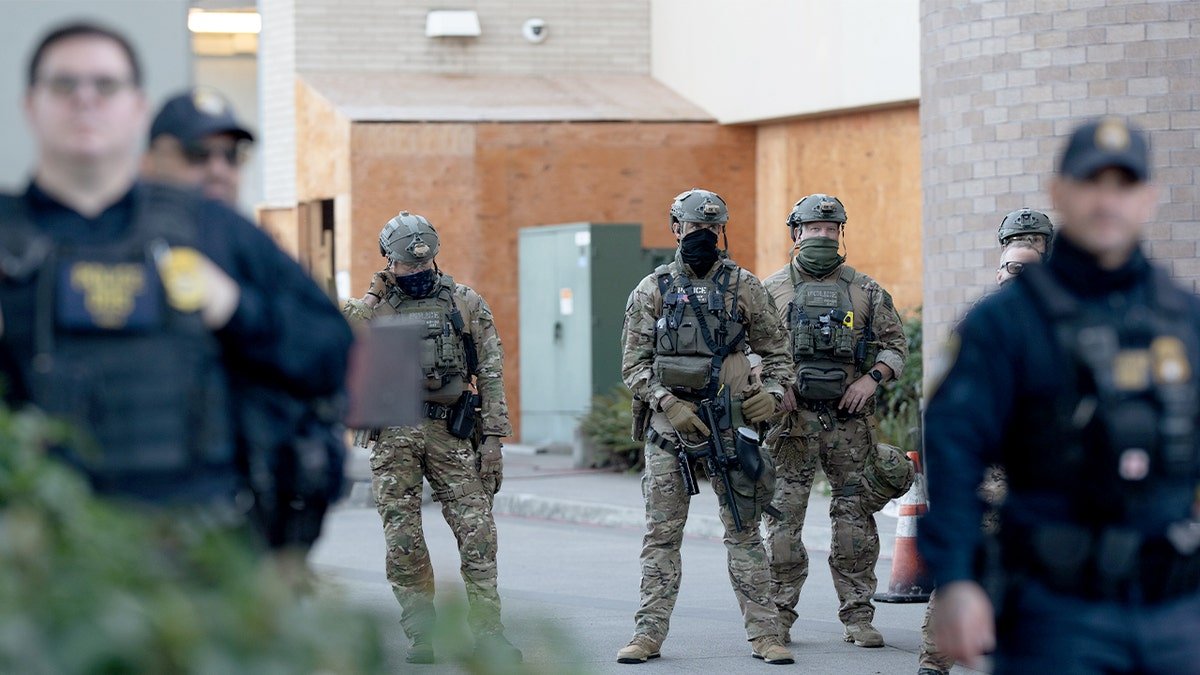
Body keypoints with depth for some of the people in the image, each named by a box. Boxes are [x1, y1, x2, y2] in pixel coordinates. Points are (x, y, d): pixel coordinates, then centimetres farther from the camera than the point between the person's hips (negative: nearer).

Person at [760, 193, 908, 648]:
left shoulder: (865, 291, 10)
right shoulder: (771, 291, 6)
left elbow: (896, 344, 13)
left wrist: (872, 378, -4)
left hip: (850, 419, 1)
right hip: (792, 419, -1)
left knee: (856, 516, 1)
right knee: (784, 515, -2)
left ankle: (857, 615, 7)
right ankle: (778, 616, 4)